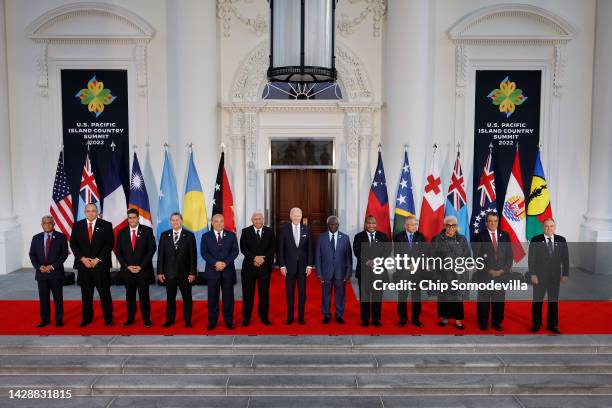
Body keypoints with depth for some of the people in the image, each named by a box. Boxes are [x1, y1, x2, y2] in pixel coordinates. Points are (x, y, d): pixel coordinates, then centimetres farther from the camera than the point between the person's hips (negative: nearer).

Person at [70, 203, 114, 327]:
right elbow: (73, 244, 5)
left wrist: (97, 259, -11)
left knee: (104, 292, 1)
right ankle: (86, 318, 20)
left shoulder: (106, 225, 0)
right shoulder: (77, 225, 8)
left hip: (101, 264, -2)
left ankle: (108, 318, 10)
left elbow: (109, 244, -4)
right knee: (86, 294, 8)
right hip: (83, 265, 2)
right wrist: (82, 258, -7)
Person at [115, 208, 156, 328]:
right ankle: (130, 318, 18)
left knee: (144, 295, 2)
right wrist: (127, 266, -6)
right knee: (130, 295, 8)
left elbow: (151, 249, -4)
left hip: (143, 269, -2)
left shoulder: (147, 230, -1)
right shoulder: (122, 232, 6)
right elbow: (118, 251, 6)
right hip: (127, 270, 2)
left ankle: (146, 319, 11)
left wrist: (141, 266, -10)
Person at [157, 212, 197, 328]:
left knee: (187, 297, 7)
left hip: (185, 272, -1)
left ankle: (187, 320, 19)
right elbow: (160, 254, 4)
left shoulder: (189, 235, -2)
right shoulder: (164, 235, 5)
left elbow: (193, 255, -3)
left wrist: (192, 272, -8)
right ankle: (170, 319, 23)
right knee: (170, 298, 10)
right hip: (169, 272, 2)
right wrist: (160, 272, -1)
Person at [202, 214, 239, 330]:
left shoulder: (231, 235, 7)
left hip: (228, 270, 0)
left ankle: (229, 321, 14)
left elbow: (235, 251, -1)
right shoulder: (206, 236, 6)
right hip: (212, 271, 0)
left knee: (228, 297, 4)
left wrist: (225, 263, -14)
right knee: (213, 298, 5)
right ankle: (212, 321, 15)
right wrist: (215, 263, -16)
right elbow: (204, 253, -3)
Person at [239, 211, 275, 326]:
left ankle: (264, 317, 18)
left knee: (264, 293, 6)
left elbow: (272, 248, 1)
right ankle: (246, 317, 15)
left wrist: (263, 258, -13)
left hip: (265, 266, 1)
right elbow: (243, 248, -4)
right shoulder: (246, 231, 4)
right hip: (249, 266, -1)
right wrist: (254, 258, -17)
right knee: (248, 293, 4)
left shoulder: (269, 231, 6)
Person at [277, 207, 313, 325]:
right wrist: (282, 265, -7)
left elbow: (309, 249, 4)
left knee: (302, 292, 7)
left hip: (302, 266, 1)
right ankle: (290, 316, 17)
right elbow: (281, 248, -2)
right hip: (289, 266, -1)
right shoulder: (284, 229, -2)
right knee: (289, 293, 6)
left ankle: (301, 316, 17)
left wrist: (309, 265, -2)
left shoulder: (306, 229, 2)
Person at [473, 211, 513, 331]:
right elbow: (477, 256, -5)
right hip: (484, 274, -2)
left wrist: (504, 270, -3)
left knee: (499, 299, 5)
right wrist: (489, 271, -10)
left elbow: (509, 255, 8)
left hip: (502, 273, 3)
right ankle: (483, 322, 13)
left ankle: (497, 322, 17)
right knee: (483, 300, 2)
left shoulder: (505, 235, 9)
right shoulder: (480, 236, -1)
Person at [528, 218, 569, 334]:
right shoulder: (536, 240, -4)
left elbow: (565, 258, 5)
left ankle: (552, 325, 21)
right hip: (539, 276, -2)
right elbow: (531, 258, -5)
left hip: (555, 276, 2)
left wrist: (565, 274, 1)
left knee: (553, 301, 10)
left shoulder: (561, 240, 3)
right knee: (537, 301, 5)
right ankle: (536, 324, 16)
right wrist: (532, 274, -10)